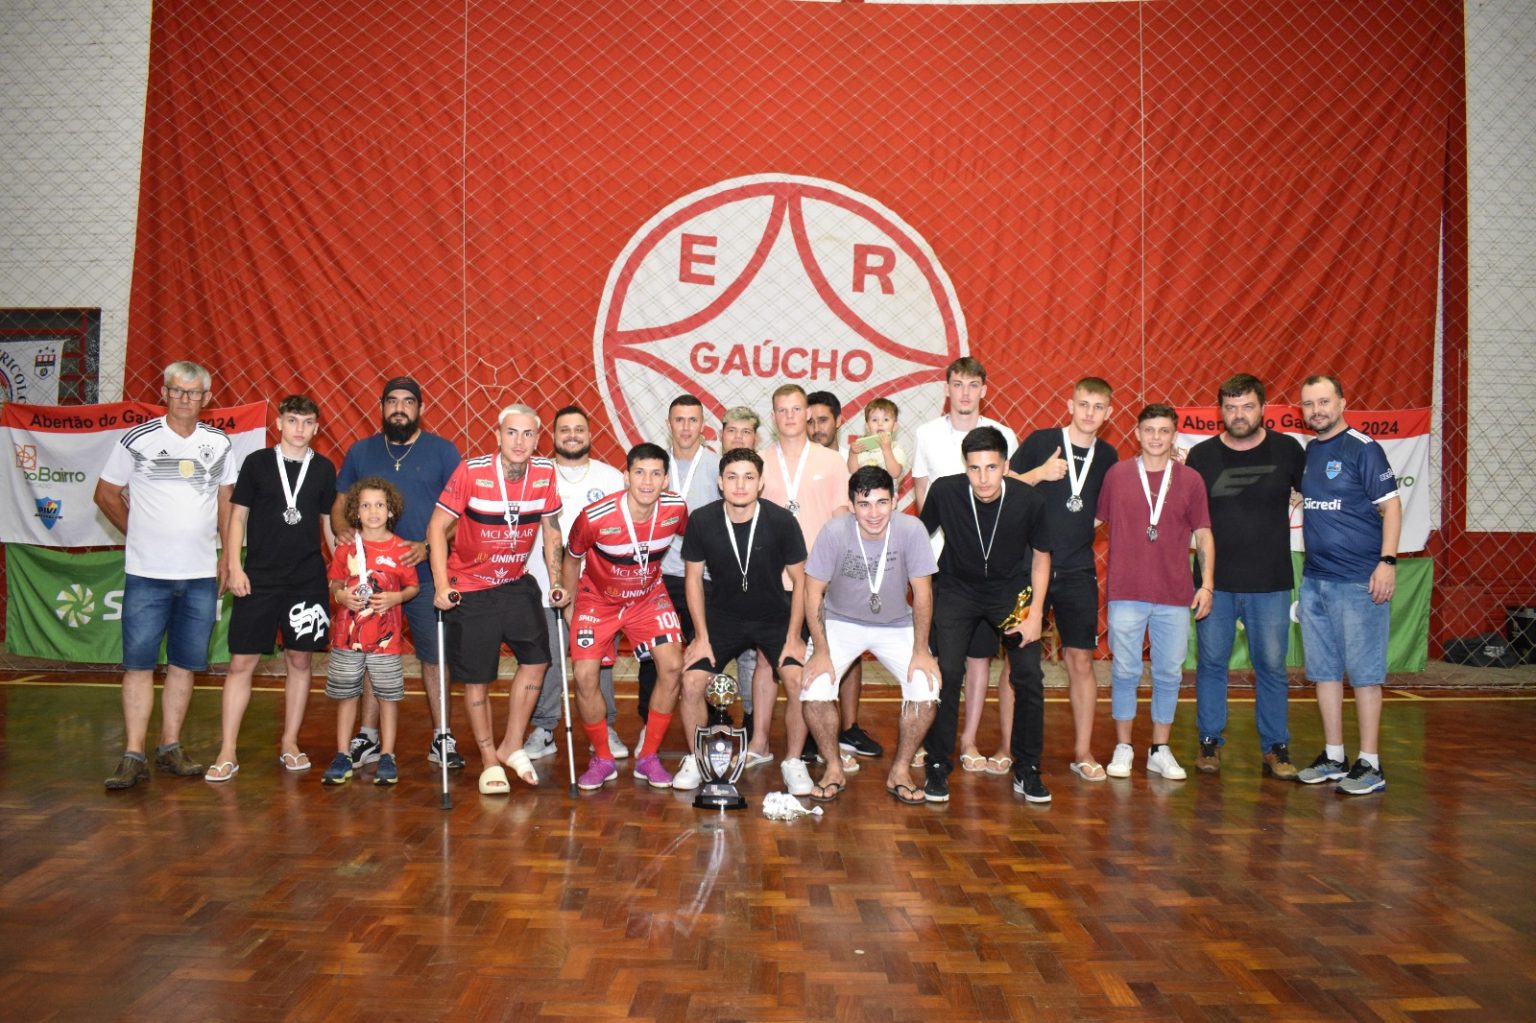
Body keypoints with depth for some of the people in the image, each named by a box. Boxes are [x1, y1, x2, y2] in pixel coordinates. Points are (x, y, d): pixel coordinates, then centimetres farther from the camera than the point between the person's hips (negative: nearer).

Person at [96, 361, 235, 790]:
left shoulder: (219, 444, 6)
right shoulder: (138, 440, -2)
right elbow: (106, 493, 7)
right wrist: (139, 534, 7)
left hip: (201, 576, 3)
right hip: (146, 575, -2)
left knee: (184, 664, 8)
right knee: (139, 663, -2)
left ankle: (170, 748, 17)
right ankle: (133, 756, 2)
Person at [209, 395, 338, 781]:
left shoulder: (324, 468, 6)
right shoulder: (257, 462, 1)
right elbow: (238, 515, 4)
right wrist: (234, 567, -5)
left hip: (308, 580, 2)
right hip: (258, 578, -2)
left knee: (299, 661, 7)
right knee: (242, 663, -2)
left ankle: (289, 744, 20)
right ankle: (227, 752, 6)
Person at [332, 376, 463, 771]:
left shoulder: (442, 451, 2)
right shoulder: (361, 451, 10)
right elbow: (340, 505, 13)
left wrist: (429, 545, -17)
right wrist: (342, 530, -10)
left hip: (426, 575, -2)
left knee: (434, 656, 0)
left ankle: (442, 737, 8)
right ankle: (367, 738, 19)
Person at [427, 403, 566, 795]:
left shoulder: (546, 473, -8)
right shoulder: (471, 472, -19)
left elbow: (551, 532, 4)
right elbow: (437, 527, -14)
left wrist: (556, 582, 0)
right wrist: (442, 586, -19)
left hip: (517, 583, 4)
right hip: (470, 588, -4)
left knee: (536, 659, 2)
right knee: (476, 678, 3)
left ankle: (512, 746, 22)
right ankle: (489, 761, 21)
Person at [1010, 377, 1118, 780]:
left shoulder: (1107, 456, 9)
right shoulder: (1040, 441, -2)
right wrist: (1040, 473, -15)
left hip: (1078, 571, 3)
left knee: (1081, 660, 3)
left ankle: (1083, 751, 14)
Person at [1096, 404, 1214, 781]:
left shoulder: (1190, 479, 6)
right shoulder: (1117, 474, 3)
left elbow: (1203, 535, 9)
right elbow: (1095, 521, 11)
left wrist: (1207, 584, 1)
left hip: (1175, 595, 1)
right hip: (1126, 593, -1)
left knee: (1169, 673, 7)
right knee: (1125, 671, 4)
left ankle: (1160, 750, 20)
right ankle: (1122, 748, 17)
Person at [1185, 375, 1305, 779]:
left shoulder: (1287, 450, 1)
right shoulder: (1201, 455, 2)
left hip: (1271, 582, 0)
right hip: (1215, 581, 1)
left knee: (1271, 667, 5)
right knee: (1211, 663, 7)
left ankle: (1276, 747, 17)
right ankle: (1210, 742, 19)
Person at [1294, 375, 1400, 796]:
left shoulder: (1363, 448, -6)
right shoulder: (1306, 452, 12)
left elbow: (1391, 506, -9)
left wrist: (1387, 562, -17)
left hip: (1359, 581, -7)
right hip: (1314, 579, 7)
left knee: (1364, 672, -1)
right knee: (1324, 669, 10)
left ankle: (1369, 763, 7)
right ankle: (1333, 758, 20)